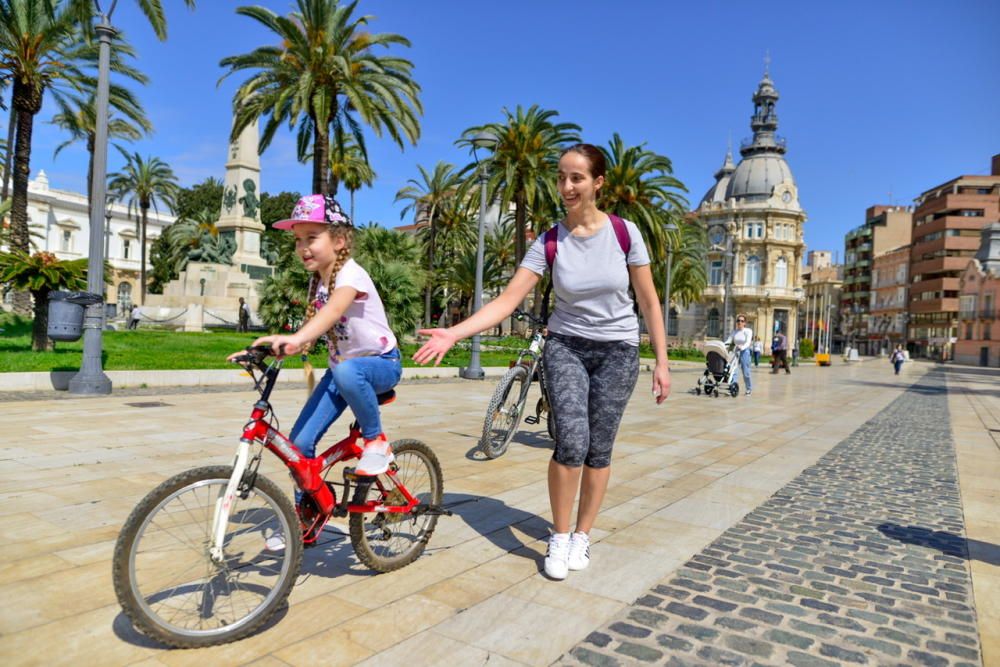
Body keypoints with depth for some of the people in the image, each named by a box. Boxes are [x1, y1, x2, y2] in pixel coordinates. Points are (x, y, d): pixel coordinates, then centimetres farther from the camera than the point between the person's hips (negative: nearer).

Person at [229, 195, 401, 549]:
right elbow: (315, 327, 2)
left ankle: (376, 441, -17)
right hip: (340, 366, 7)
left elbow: (333, 310, -42)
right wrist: (279, 346, -14)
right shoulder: (316, 280, 3)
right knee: (301, 440, -4)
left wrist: (295, 339, -58)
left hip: (381, 363, -7)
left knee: (346, 371, -42)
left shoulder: (350, 274, -21)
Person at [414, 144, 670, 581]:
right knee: (572, 442, -15)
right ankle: (558, 537, 8)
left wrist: (661, 361, -4)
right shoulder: (549, 243, -8)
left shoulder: (624, 232, -9)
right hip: (566, 346, 0)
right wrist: (454, 333, -28)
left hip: (618, 351, 0)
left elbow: (649, 301, -2)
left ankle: (581, 536, 24)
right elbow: (507, 300, -15)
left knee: (598, 450, 3)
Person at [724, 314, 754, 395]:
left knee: (746, 372, 0)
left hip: (744, 352, -4)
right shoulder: (734, 331, 9)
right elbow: (728, 340, 1)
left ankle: (749, 389, 18)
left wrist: (742, 347, -37)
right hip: (735, 352, 4)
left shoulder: (748, 331, -4)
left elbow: (748, 342, -17)